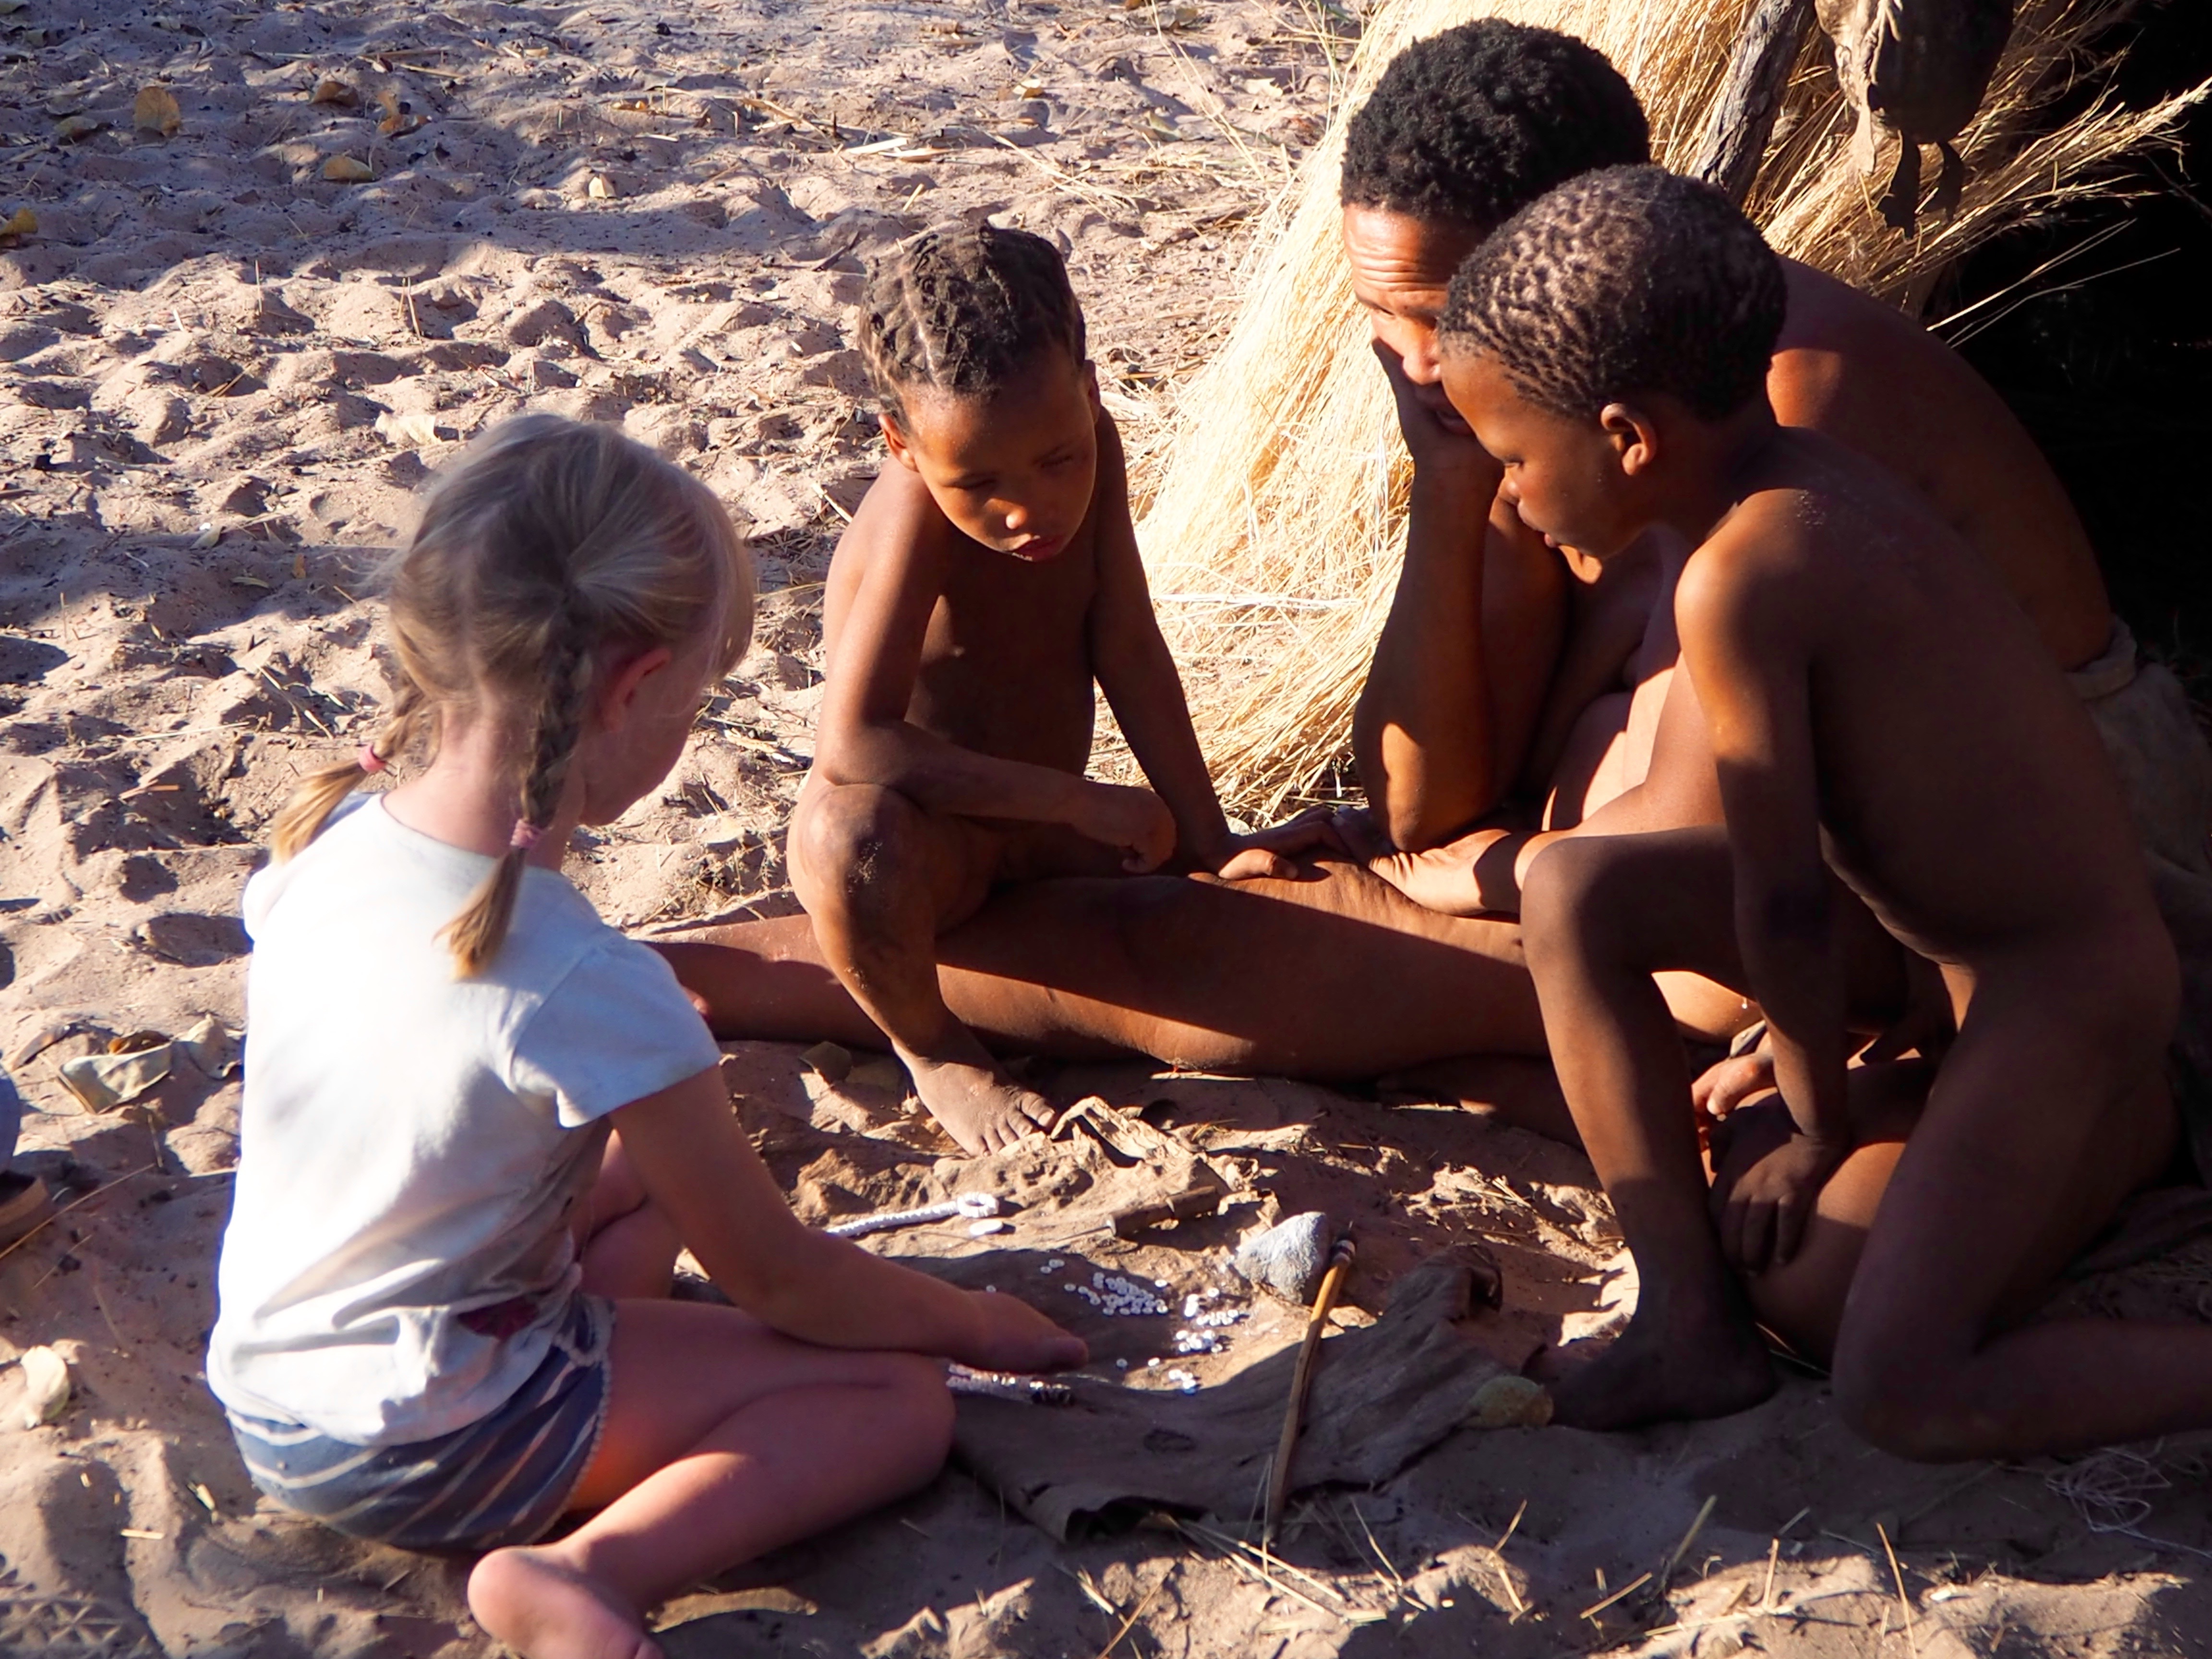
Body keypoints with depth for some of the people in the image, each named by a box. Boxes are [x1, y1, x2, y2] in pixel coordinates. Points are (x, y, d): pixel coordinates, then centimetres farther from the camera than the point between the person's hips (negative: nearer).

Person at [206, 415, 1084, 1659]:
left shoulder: (323, 842, -8)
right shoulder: (590, 991, -28)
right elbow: (777, 1281, -15)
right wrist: (979, 1323, 2)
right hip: (423, 1452, -8)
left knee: (648, 1158, 26)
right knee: (902, 1400, -5)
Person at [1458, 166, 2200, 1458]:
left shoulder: (1742, 576, -26)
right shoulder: (1811, 476, 1)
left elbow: (1786, 903, -20)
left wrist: (1820, 1128, -5)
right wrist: (1820, 1041, 19)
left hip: (2062, 995, -9)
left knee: (1904, 1398, -12)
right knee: (1575, 894, 0)